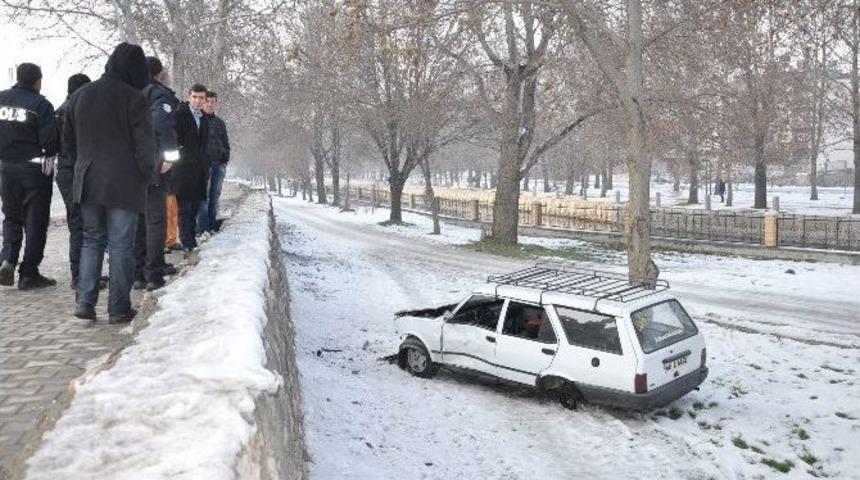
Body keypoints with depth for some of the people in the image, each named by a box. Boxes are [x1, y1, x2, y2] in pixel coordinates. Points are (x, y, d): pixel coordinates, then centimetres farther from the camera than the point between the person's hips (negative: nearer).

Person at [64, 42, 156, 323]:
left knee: (92, 240, 16)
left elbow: (68, 140, 17)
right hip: (124, 184, -5)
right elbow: (145, 144, -12)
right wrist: (146, 176, -1)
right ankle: (119, 308, 5)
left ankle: (85, 302, 9)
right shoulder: (133, 98, -10)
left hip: (87, 182, 6)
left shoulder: (79, 96, 11)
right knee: (121, 245, 1)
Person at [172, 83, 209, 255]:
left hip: (198, 169, 6)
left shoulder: (204, 120, 17)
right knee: (184, 207, -7)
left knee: (194, 208, 9)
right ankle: (187, 244, -6)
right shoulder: (180, 113, -3)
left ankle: (191, 242, 16)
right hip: (183, 169, -6)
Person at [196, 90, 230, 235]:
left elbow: (226, 143, 22)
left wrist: (225, 160, 10)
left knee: (215, 196, 6)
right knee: (203, 196, -11)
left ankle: (212, 225, 12)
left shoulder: (220, 122, 17)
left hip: (218, 164, 5)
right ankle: (202, 228, -11)